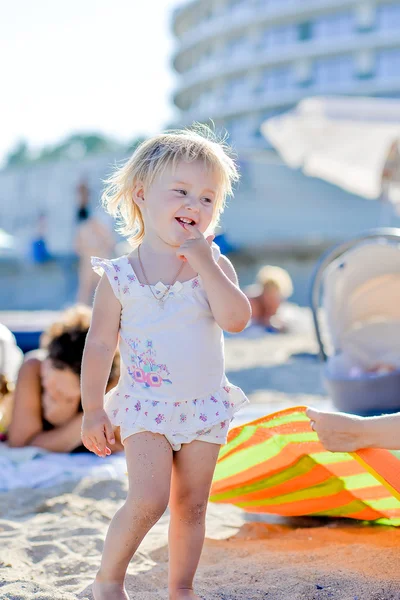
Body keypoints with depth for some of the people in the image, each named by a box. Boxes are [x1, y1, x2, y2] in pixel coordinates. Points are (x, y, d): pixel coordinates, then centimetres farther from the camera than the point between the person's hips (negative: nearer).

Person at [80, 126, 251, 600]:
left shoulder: (215, 266, -2)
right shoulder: (119, 277, -8)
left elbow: (235, 319, -19)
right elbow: (100, 344, -4)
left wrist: (203, 263, -21)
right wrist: (93, 409, -3)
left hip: (205, 407, 3)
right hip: (146, 406, -3)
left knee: (191, 506, 10)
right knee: (148, 499, -12)